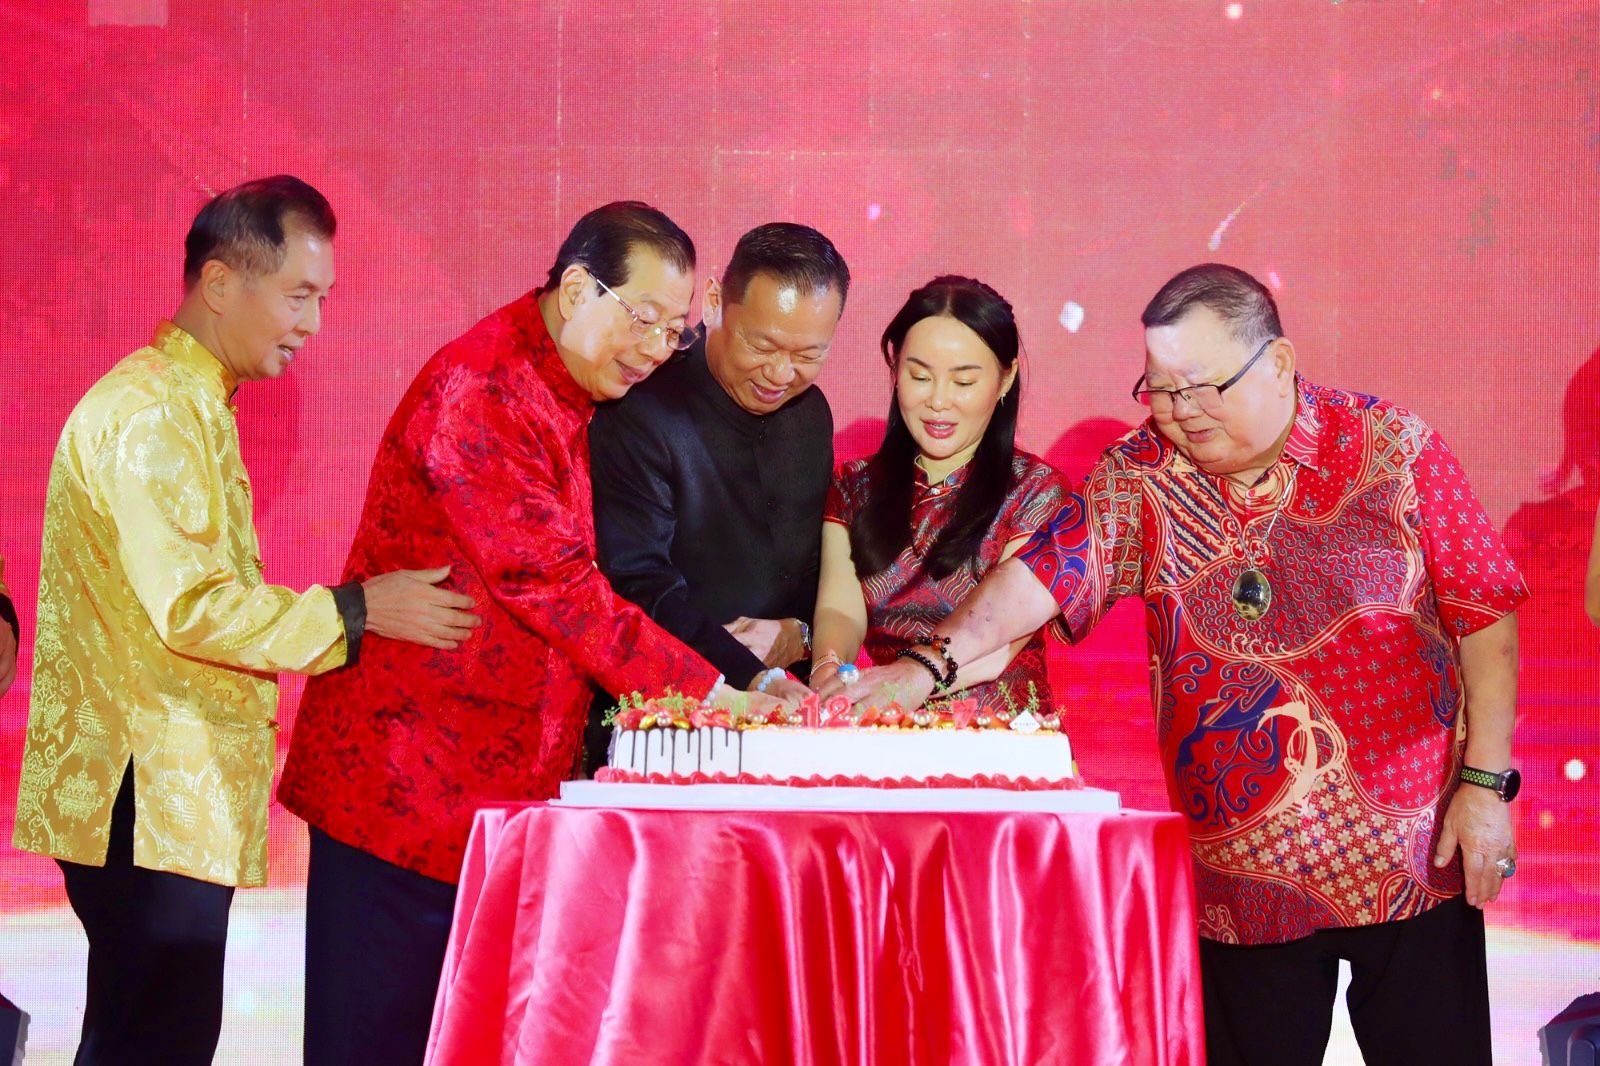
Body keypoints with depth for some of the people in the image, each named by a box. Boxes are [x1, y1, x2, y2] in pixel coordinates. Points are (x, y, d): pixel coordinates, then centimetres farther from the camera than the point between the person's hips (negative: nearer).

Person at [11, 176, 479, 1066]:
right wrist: (356, 611, -14)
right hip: (149, 800, -10)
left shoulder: (193, 406, 19)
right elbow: (192, 609, -21)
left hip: (177, 798, 10)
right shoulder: (151, 415, -14)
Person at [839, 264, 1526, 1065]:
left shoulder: (1394, 449, -3)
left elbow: (1484, 614, -1)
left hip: (1413, 857, -1)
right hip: (1244, 874, 1)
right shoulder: (1141, 476, 2)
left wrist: (1486, 784, -5)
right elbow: (1048, 570, -10)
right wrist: (935, 661, -26)